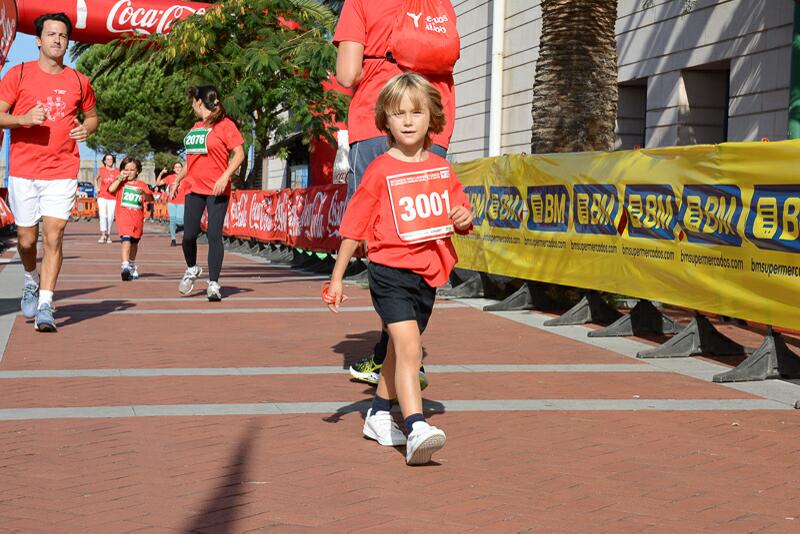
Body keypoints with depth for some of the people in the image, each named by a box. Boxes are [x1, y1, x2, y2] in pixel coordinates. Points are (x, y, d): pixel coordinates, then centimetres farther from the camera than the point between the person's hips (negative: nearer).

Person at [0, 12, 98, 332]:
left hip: (62, 173, 0)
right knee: (26, 238, 7)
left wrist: (86, 129, 1)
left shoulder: (78, 81, 9)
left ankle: (45, 306, -8)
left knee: (54, 236, -10)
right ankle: (31, 280, 38)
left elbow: (92, 116, 23)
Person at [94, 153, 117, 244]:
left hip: (112, 197, 0)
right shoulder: (101, 170, 7)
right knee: (103, 215, -15)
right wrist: (97, 188, 10)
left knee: (110, 217, 1)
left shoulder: (116, 171, 4)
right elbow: (96, 179, 24)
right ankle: (103, 235, -21)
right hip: (102, 196, 0)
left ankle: (108, 235, 16)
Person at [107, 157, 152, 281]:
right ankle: (125, 266, -33)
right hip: (124, 216, -4)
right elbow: (111, 189, -11)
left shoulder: (141, 185, 10)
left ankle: (132, 266, 37)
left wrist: (144, 192, -18)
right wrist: (120, 178, -8)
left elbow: (150, 199, 0)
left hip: (138, 218, 4)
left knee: (134, 242, 18)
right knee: (126, 239, -23)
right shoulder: (121, 183, 8)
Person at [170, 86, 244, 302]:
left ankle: (213, 284, -2)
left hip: (217, 190, -6)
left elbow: (239, 154, -9)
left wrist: (225, 177, -20)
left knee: (214, 235, -8)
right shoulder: (196, 127, 18)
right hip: (194, 188, 6)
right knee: (188, 235, 2)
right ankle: (192, 269, 29)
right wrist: (177, 179, 24)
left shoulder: (224, 125, -4)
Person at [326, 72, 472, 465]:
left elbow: (459, 218, 18)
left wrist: (466, 219, -8)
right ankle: (416, 429, -26)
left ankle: (379, 415, 36)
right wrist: (337, 277, -3)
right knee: (409, 348, -20)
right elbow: (354, 227, -3)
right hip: (390, 272, -6)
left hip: (428, 275, 6)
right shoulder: (380, 170, -6)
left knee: (400, 350, 19)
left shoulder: (441, 169, 8)